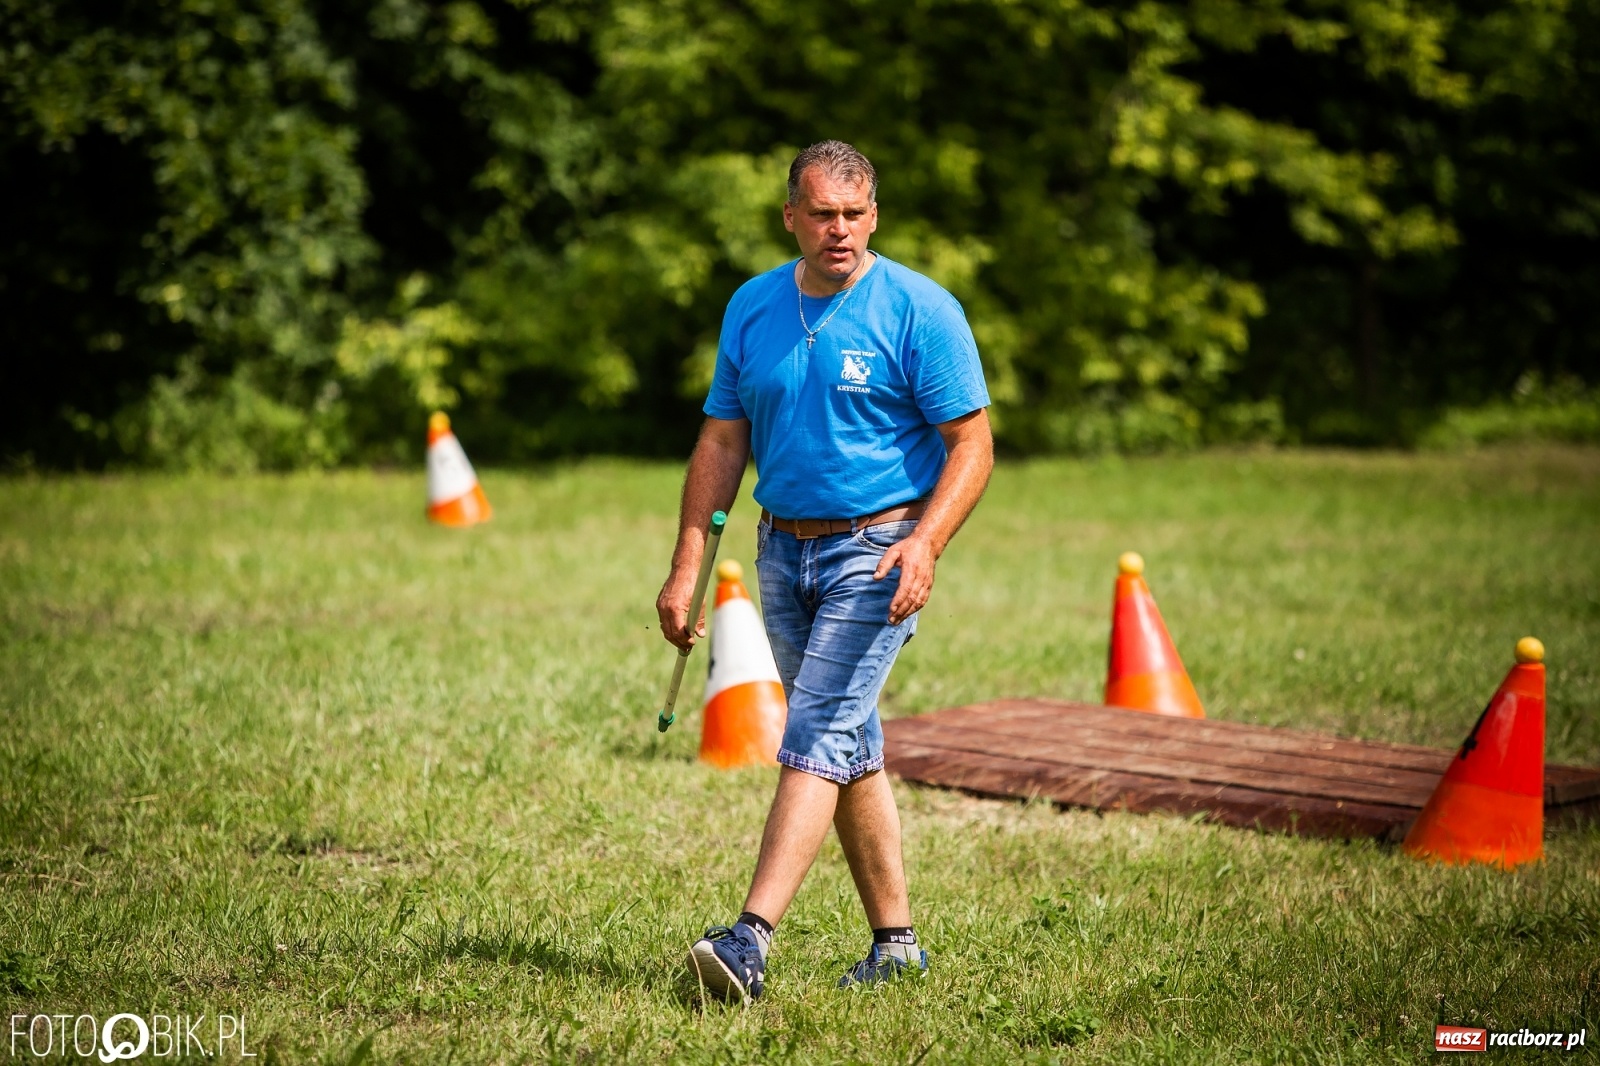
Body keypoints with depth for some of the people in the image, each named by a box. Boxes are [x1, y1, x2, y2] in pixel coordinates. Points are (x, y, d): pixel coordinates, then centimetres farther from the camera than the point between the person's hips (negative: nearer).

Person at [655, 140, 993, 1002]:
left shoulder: (919, 310, -9)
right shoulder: (752, 308, 7)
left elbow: (972, 448, -10)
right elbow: (722, 444, 11)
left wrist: (924, 543, -26)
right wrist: (686, 570, 5)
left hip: (876, 554, -6)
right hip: (783, 551, 6)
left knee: (817, 739, -16)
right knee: (849, 747, 12)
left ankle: (752, 939, -23)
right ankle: (895, 941, 22)